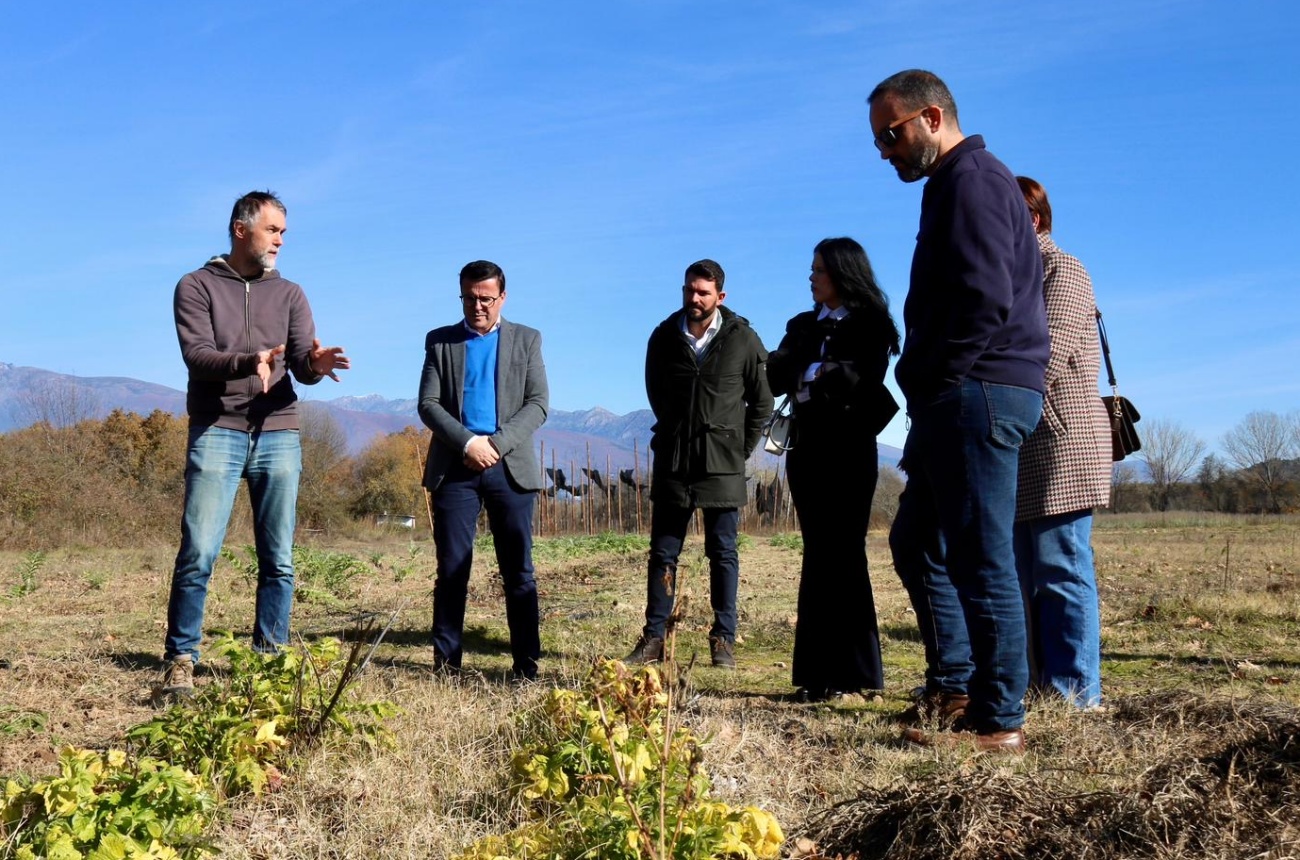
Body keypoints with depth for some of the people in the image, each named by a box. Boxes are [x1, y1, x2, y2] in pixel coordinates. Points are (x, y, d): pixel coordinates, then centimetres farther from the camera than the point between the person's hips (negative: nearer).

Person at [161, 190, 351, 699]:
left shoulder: (289, 294, 14)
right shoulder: (197, 287, 6)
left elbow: (302, 365, 2)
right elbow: (196, 353, -9)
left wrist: (316, 364, -23)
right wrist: (249, 361, -28)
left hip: (279, 435, 3)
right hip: (216, 433, -3)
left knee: (278, 559, 3)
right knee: (198, 554, -8)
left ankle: (270, 658, 11)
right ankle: (180, 661, 1)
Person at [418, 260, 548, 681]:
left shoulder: (527, 339, 10)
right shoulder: (440, 341, 11)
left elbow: (538, 404, 1)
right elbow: (428, 405, 2)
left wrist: (496, 444, -12)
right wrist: (467, 442, -13)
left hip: (510, 468, 0)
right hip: (454, 468, 0)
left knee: (518, 571, 2)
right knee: (451, 569, 1)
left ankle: (527, 663, 6)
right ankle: (446, 663, 6)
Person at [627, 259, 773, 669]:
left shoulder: (743, 339, -3)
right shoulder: (664, 336, 3)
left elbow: (762, 403, 6)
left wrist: (741, 447, 5)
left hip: (722, 465, -2)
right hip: (672, 462, 2)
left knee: (723, 552, 3)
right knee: (663, 551, 4)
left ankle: (724, 639, 10)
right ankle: (653, 638, 9)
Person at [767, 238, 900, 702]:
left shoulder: (869, 324, 0)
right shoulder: (803, 325, 16)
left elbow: (864, 377, -15)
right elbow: (776, 377, 4)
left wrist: (812, 374, -10)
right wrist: (825, 374, -13)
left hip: (849, 450, -5)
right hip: (808, 449, 5)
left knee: (842, 555, -7)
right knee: (819, 556, 4)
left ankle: (851, 673, -2)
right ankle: (819, 674, 6)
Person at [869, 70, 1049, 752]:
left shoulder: (972, 179, -9)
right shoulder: (955, 185, 23)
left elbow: (986, 301, -21)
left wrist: (932, 383, -14)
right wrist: (926, 395, 14)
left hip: (978, 393, -11)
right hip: (959, 404, 11)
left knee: (981, 558, -7)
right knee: (916, 542, 15)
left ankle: (998, 722, 1)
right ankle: (955, 688, 21)